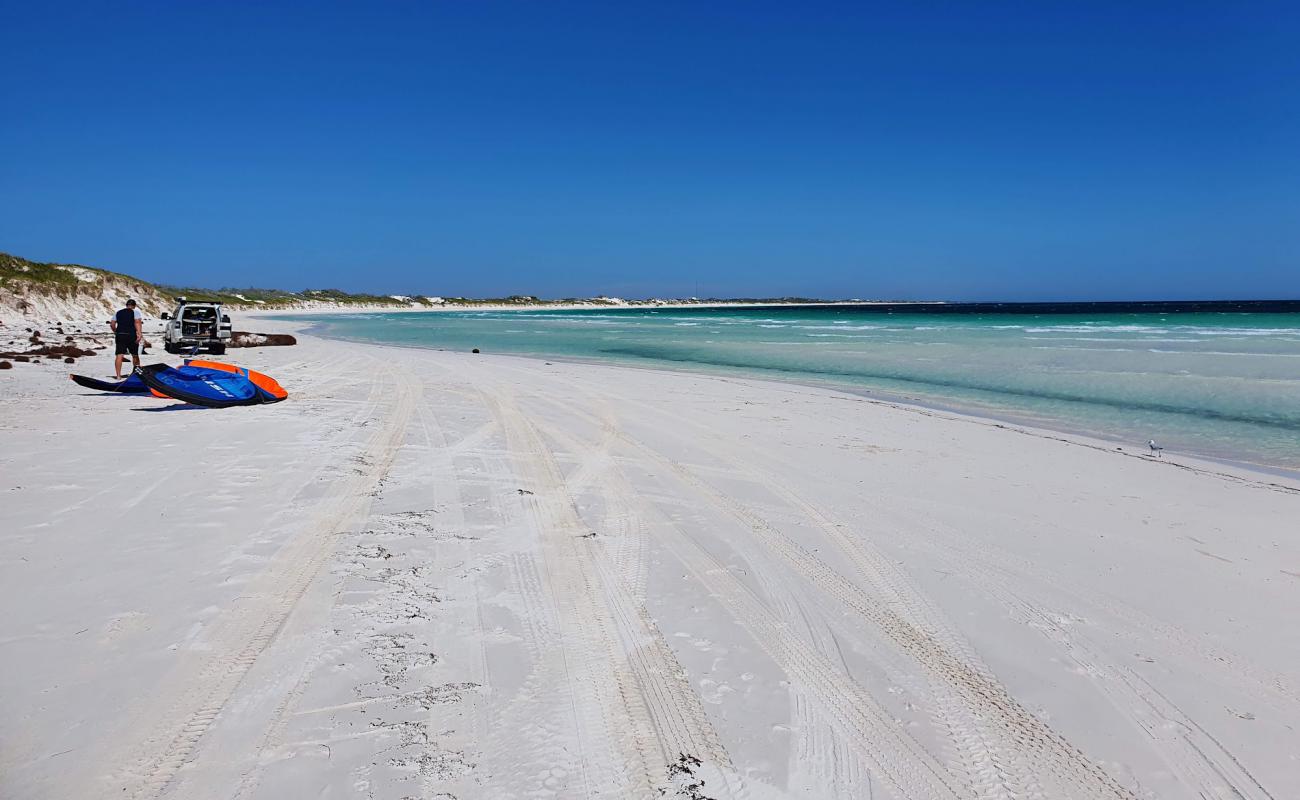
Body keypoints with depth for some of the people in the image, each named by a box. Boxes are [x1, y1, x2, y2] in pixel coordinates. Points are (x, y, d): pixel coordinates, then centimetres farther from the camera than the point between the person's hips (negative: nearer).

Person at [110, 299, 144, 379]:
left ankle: (118, 376, -11)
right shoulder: (135, 312, 3)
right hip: (131, 335, -3)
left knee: (119, 355, -4)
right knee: (135, 354, 14)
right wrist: (139, 333, -20)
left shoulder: (118, 313, 16)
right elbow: (137, 322, -12)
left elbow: (112, 324, 10)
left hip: (120, 335, 3)